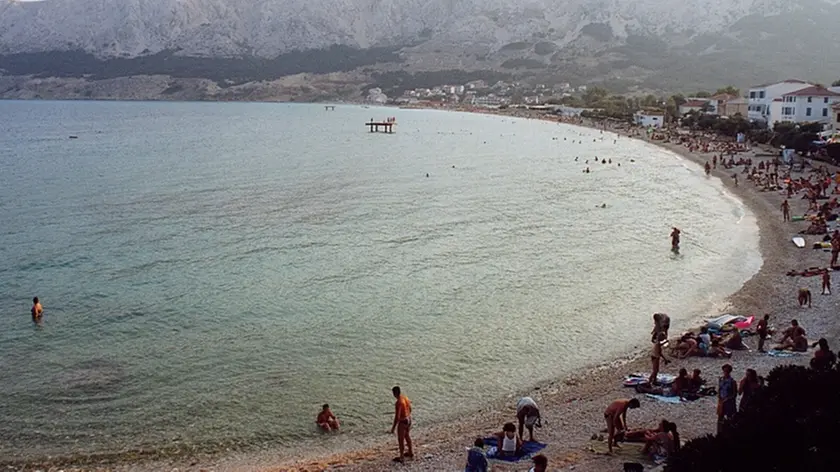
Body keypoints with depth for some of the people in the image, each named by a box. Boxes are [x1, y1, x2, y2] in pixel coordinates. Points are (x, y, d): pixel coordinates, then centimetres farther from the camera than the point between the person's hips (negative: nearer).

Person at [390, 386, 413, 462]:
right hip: (408, 420, 9)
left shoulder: (398, 403, -30)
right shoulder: (406, 398, -2)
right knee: (407, 436, 27)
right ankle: (410, 452, 42)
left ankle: (401, 457, 21)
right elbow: (410, 409, 12)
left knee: (401, 440, 8)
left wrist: (393, 427, -19)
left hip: (402, 422, -9)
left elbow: (397, 416, -28)